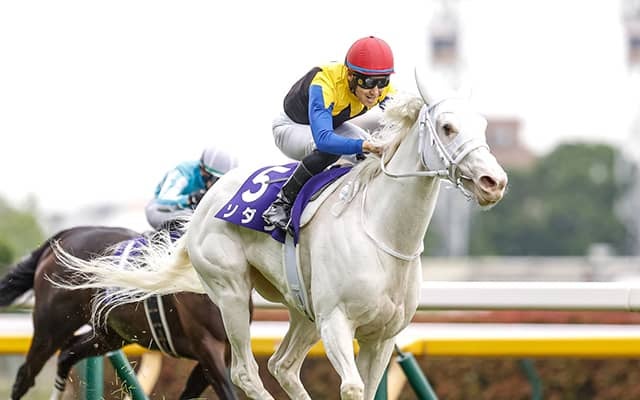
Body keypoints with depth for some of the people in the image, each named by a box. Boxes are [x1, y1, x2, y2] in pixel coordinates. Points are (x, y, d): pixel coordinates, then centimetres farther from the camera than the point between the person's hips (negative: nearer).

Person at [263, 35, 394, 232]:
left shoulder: (381, 88, -22)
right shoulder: (324, 84, -42)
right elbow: (323, 138, -53)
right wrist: (362, 146, -67)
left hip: (333, 125, 6)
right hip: (292, 127, -6)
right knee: (329, 149, -37)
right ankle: (282, 203, -23)